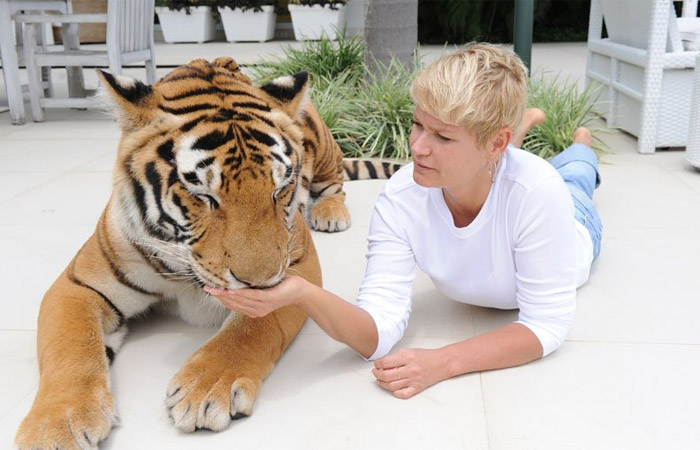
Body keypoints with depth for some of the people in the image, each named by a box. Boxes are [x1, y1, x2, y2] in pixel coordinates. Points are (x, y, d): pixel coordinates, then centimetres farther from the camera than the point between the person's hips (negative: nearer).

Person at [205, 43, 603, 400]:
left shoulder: (537, 190, -50)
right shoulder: (400, 200, -43)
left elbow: (547, 326, -43)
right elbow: (380, 331, -46)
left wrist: (444, 362, -57)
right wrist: (303, 294, -66)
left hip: (569, 228, 0)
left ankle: (582, 148, 65)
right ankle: (525, 124, 57)